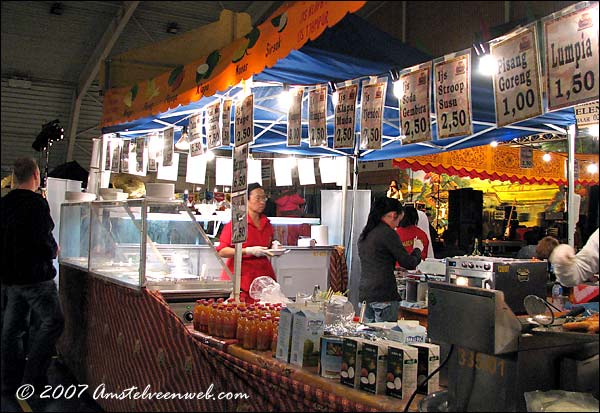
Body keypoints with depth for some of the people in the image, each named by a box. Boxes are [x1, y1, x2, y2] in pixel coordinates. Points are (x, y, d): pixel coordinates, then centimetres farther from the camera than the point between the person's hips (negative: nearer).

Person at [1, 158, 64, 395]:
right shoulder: (37, 203, -15)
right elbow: (43, 241, -19)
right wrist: (54, 250, 1)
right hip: (34, 275, -8)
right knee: (53, 322, 0)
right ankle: (33, 377, -3)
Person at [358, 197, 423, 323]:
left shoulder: (364, 234, 13)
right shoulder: (388, 233, -11)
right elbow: (410, 263, -7)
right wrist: (417, 249, 11)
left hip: (364, 294, 8)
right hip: (384, 295, -8)